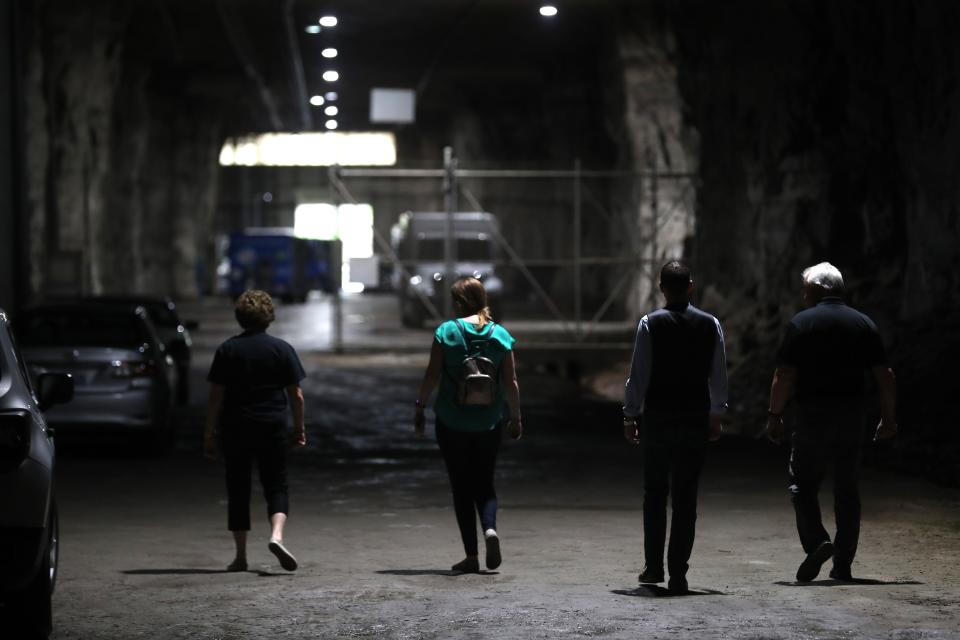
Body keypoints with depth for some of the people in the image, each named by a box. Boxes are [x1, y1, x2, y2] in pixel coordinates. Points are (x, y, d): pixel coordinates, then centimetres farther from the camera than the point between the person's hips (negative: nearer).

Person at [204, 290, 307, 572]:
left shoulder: (227, 350, 0)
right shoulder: (282, 349, 0)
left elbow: (215, 397, -2)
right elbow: (296, 395, 0)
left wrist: (210, 433, 4)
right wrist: (299, 427, 11)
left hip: (235, 429, 0)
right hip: (273, 427, 0)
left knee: (238, 489, 9)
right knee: (276, 486, 6)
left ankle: (240, 555, 9)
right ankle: (277, 535, -20)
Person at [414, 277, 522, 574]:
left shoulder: (446, 331, -7)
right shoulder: (500, 335, 0)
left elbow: (432, 375, -8)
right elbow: (511, 383, 0)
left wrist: (420, 407, 3)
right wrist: (515, 417, 10)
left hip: (452, 422, -2)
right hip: (488, 422, 2)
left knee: (461, 486, 6)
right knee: (484, 483, 15)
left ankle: (471, 555, 3)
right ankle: (490, 527, -15)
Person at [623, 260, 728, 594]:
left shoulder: (650, 324, -6)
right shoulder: (710, 324, 0)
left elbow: (638, 374, -5)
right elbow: (719, 376, 4)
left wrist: (630, 415, 2)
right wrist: (716, 414, 15)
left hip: (657, 416, -1)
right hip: (696, 419, 1)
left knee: (655, 493, 12)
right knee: (686, 497, 3)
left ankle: (653, 566, 12)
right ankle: (678, 573, 0)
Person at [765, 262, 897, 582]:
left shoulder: (801, 323, -4)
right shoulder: (863, 324, 7)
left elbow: (785, 375, -9)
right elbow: (885, 375, 5)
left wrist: (774, 415, -2)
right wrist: (888, 417, 12)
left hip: (813, 415, -3)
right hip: (852, 416, 3)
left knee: (803, 485, 6)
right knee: (848, 490, 10)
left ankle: (817, 541, -16)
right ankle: (843, 564, 10)